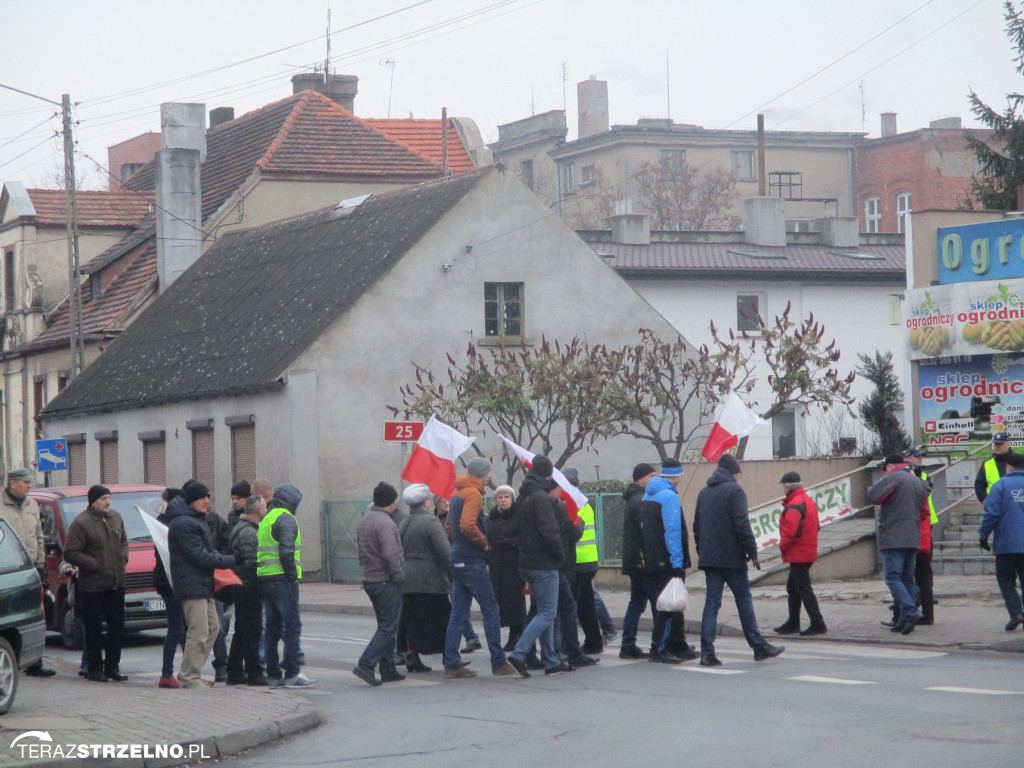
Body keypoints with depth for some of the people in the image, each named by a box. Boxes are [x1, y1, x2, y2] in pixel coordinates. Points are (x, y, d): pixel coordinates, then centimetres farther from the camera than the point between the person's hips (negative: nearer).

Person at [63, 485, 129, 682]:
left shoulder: (115, 518, 10)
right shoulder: (81, 523, -11)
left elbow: (123, 541, 26)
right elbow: (70, 553, -13)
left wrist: (123, 558, 7)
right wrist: (94, 565, -16)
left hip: (116, 584, 6)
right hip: (92, 586, -6)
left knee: (117, 626, 8)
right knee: (94, 629, -1)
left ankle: (112, 666, 18)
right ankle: (95, 668, 6)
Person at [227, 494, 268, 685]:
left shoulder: (239, 528, 16)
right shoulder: (249, 533, -18)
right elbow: (251, 563, -24)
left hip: (242, 589, 10)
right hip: (250, 588, -10)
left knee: (242, 631, 15)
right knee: (252, 632, -6)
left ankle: (234, 673, 18)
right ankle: (254, 673, -3)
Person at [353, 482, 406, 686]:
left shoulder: (364, 521, 13)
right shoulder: (384, 522, -17)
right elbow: (390, 553, -26)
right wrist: (398, 574, -15)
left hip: (370, 581, 9)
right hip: (387, 582, -9)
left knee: (386, 626, 15)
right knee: (388, 627, -6)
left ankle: (388, 671, 16)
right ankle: (366, 665, -15)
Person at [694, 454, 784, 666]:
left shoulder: (703, 493, 15)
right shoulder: (734, 490, -7)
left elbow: (697, 527, 17)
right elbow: (742, 524, -15)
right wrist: (752, 551, -11)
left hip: (709, 558, 6)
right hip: (732, 558, -6)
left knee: (711, 603, 3)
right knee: (744, 601, 4)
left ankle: (707, 652, -6)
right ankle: (759, 647, 12)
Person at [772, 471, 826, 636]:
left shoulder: (795, 505, -18)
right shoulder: (808, 500, 15)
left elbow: (791, 530, -27)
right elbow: (815, 526, 21)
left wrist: (783, 546, -11)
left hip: (798, 553, -11)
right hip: (808, 552, 11)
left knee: (803, 589, -8)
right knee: (793, 587, 18)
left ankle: (818, 624, -9)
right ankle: (793, 623, 25)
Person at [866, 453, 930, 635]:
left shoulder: (893, 478, -8)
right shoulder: (919, 482, 18)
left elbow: (873, 496, -17)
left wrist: (871, 490, 5)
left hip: (893, 538, -8)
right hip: (913, 538, 8)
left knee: (893, 578, -9)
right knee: (907, 579, 11)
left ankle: (911, 612, -25)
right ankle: (905, 620, 10)